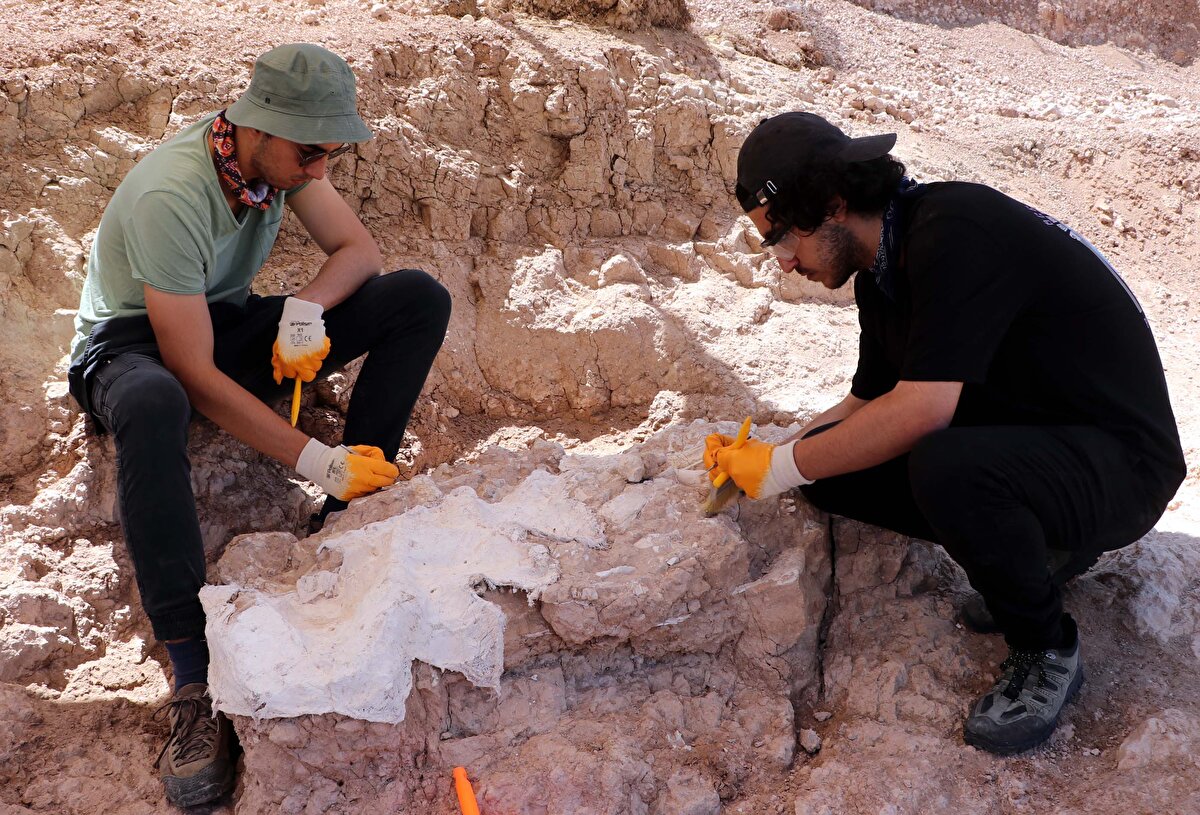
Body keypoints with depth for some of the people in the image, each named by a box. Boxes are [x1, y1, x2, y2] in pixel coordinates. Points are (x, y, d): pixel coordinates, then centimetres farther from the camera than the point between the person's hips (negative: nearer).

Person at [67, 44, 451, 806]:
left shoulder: (284, 152, -12)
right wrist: (316, 461, -33)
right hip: (133, 344, -6)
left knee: (420, 297, -13)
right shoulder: (170, 198, -32)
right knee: (153, 405, -47)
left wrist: (307, 309, -26)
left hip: (230, 325, 7)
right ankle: (195, 675, -41)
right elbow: (193, 373, -31)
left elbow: (360, 248, -3)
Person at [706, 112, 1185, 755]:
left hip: (1116, 463, -9)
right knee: (828, 460, -6)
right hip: (1008, 442, 9)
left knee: (944, 467, -37)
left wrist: (784, 467, -20)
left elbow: (922, 408, -31)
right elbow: (866, 404, 17)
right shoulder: (879, 276, 6)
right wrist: (756, 461, 3)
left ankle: (1047, 653, -9)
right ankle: (1037, 547, 8)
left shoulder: (955, 230, -23)